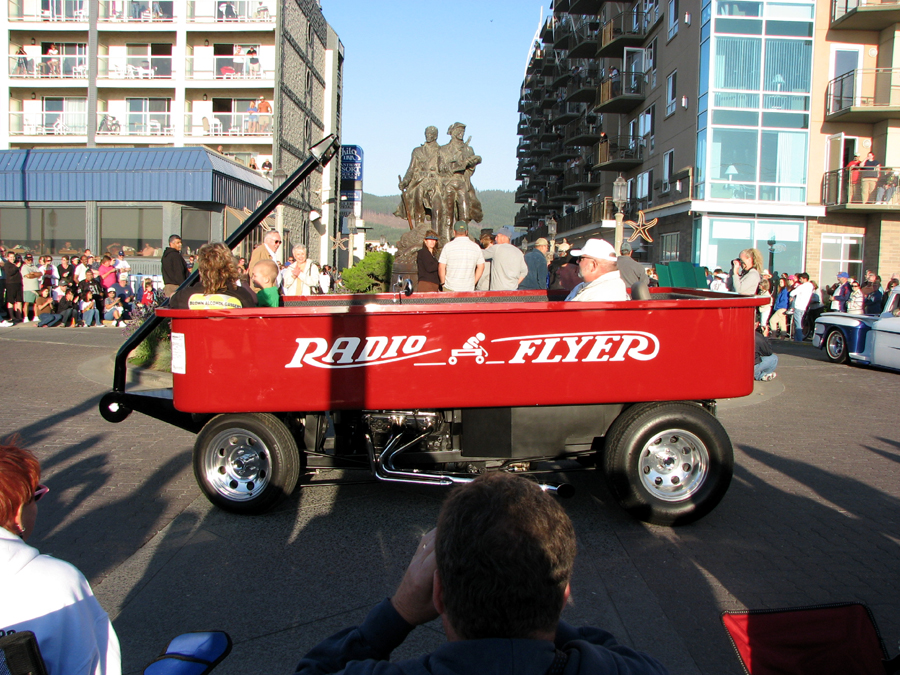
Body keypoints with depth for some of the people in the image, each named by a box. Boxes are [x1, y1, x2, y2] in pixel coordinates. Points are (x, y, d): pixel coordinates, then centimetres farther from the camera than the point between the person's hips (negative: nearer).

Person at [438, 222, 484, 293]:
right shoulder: (476, 247, 4)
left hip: (450, 289, -2)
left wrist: (443, 282, 7)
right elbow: (481, 267, 8)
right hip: (469, 289, 2)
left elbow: (441, 267, -5)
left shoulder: (448, 246, -4)